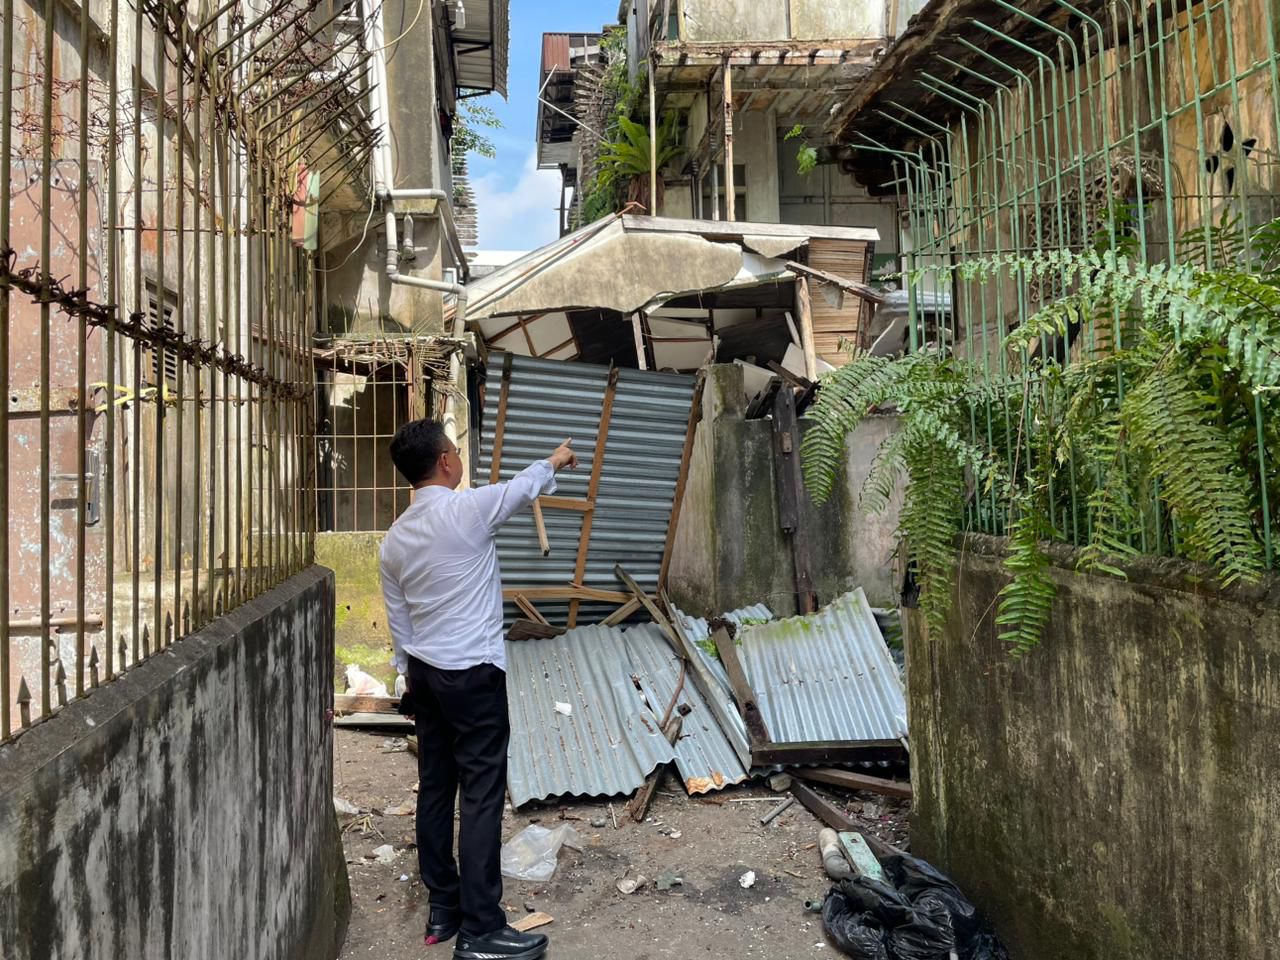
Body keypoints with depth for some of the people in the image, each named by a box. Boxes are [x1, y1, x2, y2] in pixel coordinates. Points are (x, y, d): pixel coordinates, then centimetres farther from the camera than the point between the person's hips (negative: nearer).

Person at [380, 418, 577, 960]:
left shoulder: (395, 539, 5)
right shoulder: (467, 509, -17)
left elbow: (398, 622, 11)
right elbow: (524, 488, 2)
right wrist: (555, 462, 22)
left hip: (426, 672, 8)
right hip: (472, 673, -8)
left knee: (435, 787, 14)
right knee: (481, 794, -3)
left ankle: (442, 908, 26)